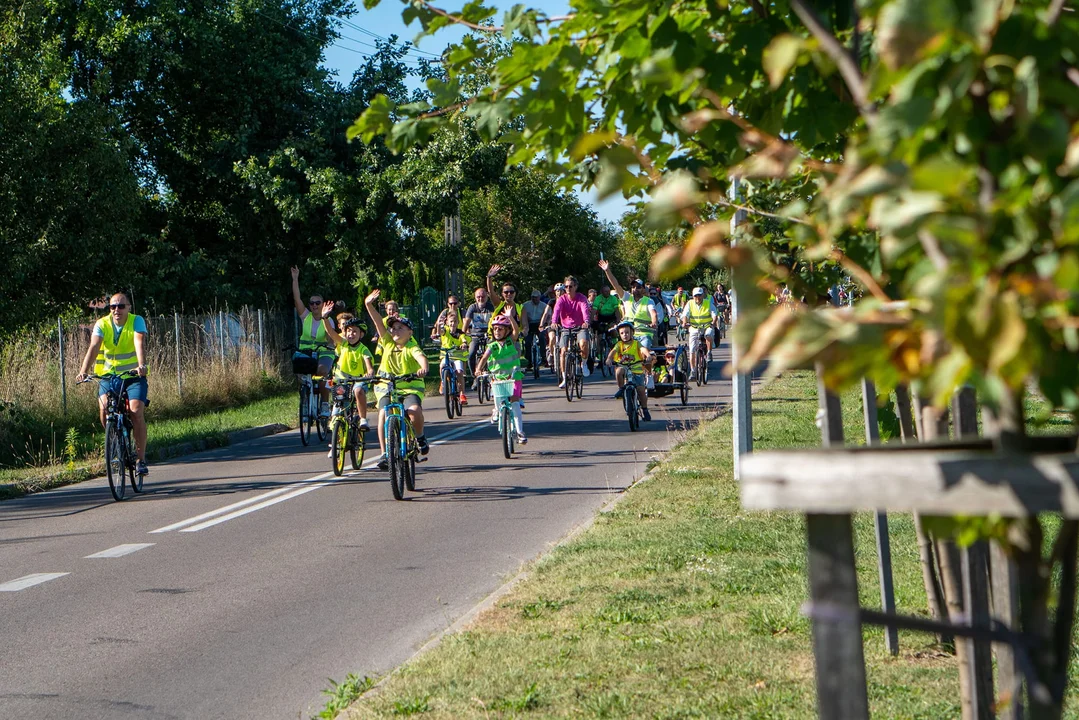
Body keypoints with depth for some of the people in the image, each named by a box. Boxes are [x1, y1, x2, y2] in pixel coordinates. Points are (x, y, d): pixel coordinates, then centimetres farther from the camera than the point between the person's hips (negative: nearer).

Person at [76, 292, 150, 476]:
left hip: (134, 375, -2)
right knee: (104, 407, -23)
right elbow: (93, 347, -22)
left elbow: (140, 343, -27)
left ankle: (141, 459, -9)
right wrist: (84, 370, -38)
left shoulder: (137, 321, -11)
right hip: (109, 374, 2)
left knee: (136, 411, -19)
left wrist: (141, 366, -46)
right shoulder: (102, 324, -8)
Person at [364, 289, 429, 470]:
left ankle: (420, 437, 2)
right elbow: (378, 322, -3)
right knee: (383, 414, -22)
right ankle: (384, 454, -18)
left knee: (414, 410, -30)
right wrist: (369, 306, -16)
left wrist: (423, 368, -52)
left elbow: (421, 357, -30)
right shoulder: (388, 343, 5)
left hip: (410, 387, -3)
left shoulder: (411, 348, -8)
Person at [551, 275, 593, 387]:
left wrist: (586, 321, -45)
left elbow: (585, 310, -24)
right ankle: (564, 378, 0)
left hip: (580, 327, -2)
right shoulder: (562, 299, -4)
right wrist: (554, 322, -43)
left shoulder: (581, 298, -6)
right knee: (563, 351, -13)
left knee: (583, 343, -31)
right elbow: (556, 310, -22)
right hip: (566, 328, 2)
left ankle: (584, 363, -2)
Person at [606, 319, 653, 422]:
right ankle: (621, 389, -11)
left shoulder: (636, 343, 3)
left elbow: (643, 349, -15)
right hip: (623, 367, 1)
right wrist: (609, 359, -33)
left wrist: (648, 355, -37)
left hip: (637, 370, 0)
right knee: (619, 371, -36)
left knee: (641, 390, -10)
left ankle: (645, 409, 10)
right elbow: (614, 351, -12)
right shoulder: (619, 344, 6)